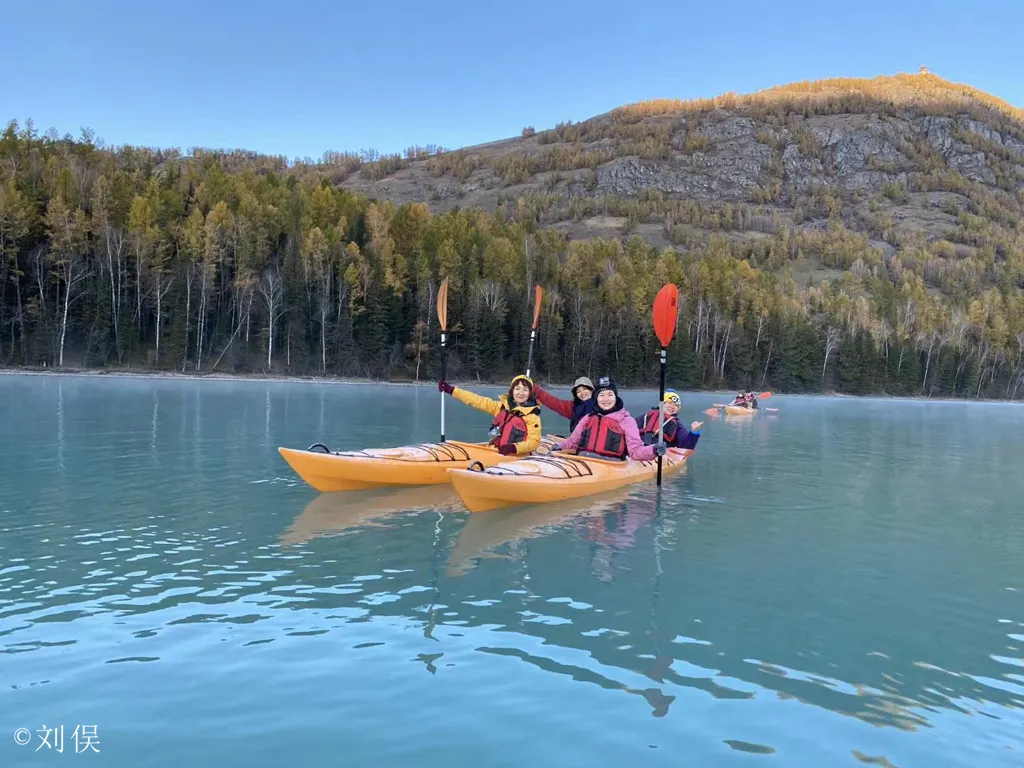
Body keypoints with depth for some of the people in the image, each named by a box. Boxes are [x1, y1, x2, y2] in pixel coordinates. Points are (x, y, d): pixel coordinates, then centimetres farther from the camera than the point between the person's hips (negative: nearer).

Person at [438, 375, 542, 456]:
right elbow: (478, 401, 12)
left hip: (513, 457, -5)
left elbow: (534, 442, -8)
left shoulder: (533, 416, -3)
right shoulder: (502, 406, 11)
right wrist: (451, 390, 10)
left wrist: (513, 448, -26)